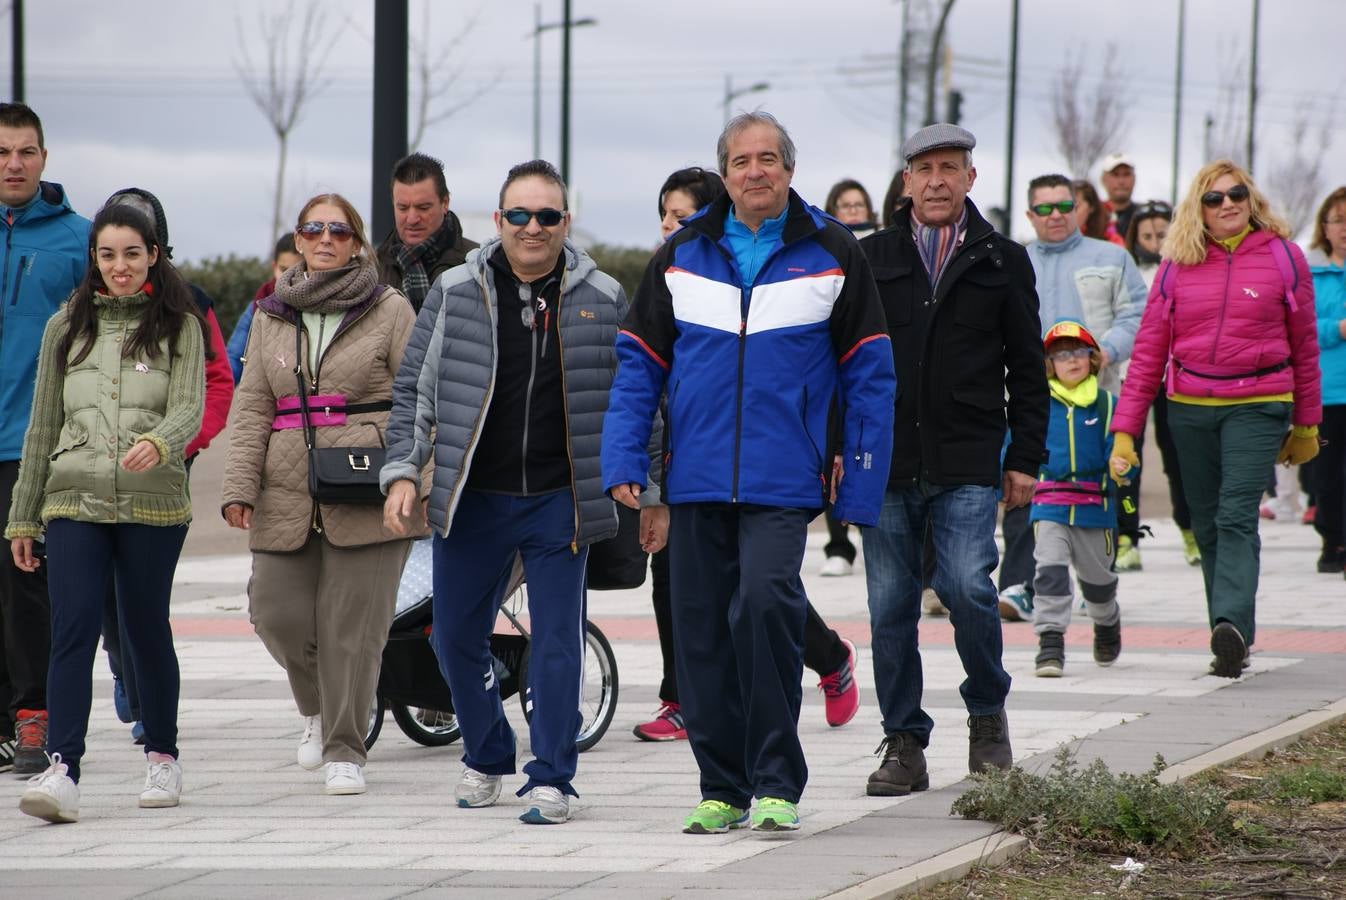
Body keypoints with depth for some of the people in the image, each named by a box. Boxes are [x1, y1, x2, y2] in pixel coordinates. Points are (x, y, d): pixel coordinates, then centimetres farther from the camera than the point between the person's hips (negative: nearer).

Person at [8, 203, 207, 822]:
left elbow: (189, 409, -7)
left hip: (154, 504, -1)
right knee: (73, 628, -11)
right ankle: (61, 770, -20)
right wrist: (22, 516, 15)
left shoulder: (179, 327, 5)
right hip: (74, 501, 1)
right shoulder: (66, 328, 13)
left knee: (147, 630, 6)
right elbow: (42, 427, 16)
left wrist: (158, 444, -30)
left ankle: (161, 754, 26)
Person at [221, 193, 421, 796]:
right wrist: (239, 485, 1)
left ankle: (344, 750, 6)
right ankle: (318, 708, 28)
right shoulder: (272, 317, 14)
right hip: (287, 496, 4)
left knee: (353, 623, -4)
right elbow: (251, 406, 11)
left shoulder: (390, 311, 4)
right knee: (278, 613, -1)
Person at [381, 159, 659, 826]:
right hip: (471, 500, 1)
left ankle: (551, 778, 6)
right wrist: (402, 471, -3)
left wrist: (650, 495, 7)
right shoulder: (455, 293, 3)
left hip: (560, 503, -1)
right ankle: (486, 759, 28)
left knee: (557, 640, -2)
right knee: (456, 638, 7)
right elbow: (413, 387, 7)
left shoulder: (601, 299, 3)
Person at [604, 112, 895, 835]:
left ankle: (777, 783, -11)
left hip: (784, 480, -3)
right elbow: (639, 363, 12)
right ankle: (722, 788, 16)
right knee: (702, 629, 4)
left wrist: (860, 484, -2)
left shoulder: (831, 254, 4)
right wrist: (623, 461, 1)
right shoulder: (682, 255, 10)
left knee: (765, 602, -21)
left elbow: (868, 375, 4)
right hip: (697, 478, 3)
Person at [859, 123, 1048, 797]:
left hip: (968, 466, -1)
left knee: (967, 586, -15)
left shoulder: (1002, 262, 9)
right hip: (886, 463, 1)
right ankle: (904, 743, 11)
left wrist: (1025, 459, 5)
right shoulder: (871, 260, 9)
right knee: (890, 607, 1)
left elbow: (1027, 369, 11)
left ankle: (987, 713, 8)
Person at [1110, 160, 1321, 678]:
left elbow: (1304, 345, 8)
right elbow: (1149, 349, 6)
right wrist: (1125, 430, 1)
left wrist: (1306, 425, 11)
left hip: (1257, 406, -3)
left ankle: (1232, 624, -30)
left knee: (1237, 515, -18)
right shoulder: (1178, 265, 5)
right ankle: (1231, 644, 13)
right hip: (1189, 407, 3)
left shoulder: (1282, 257, 1)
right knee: (1207, 526, 6)